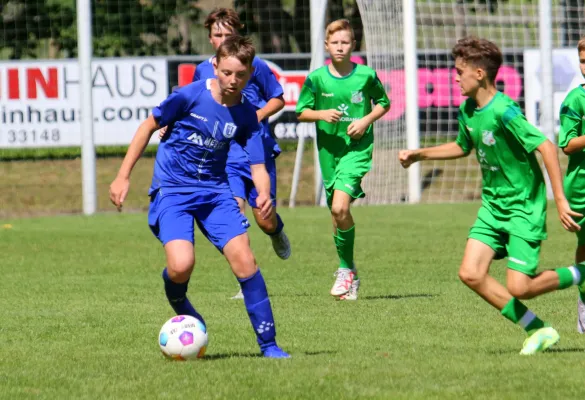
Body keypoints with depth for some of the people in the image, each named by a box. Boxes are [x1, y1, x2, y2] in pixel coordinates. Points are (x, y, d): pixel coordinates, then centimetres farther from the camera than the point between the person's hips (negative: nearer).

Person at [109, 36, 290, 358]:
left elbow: (257, 166, -2)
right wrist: (123, 176, -1)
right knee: (181, 265, -24)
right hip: (172, 190, -3)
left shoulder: (246, 116, -3)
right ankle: (182, 313, 12)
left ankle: (268, 344, -1)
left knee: (243, 259, -12)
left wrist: (264, 194, -26)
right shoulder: (189, 96, -13)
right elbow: (149, 126, 0)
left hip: (215, 190, 3)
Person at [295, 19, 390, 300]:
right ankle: (349, 277, 26)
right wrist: (322, 114, -13)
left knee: (340, 207, -21)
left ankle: (346, 269, -4)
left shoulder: (366, 75, -3)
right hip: (329, 148, 3)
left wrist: (367, 120, -7)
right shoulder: (317, 78, -1)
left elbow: (384, 104, 11)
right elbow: (301, 112, 6)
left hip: (357, 147, -3)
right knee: (336, 212, 10)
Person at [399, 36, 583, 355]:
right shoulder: (467, 111, 3)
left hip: (524, 207, -8)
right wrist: (419, 155, 19)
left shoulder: (503, 111, -23)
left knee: (518, 288, -13)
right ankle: (538, 331, 6)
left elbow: (547, 147, -26)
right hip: (492, 205, 8)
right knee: (470, 274, -5)